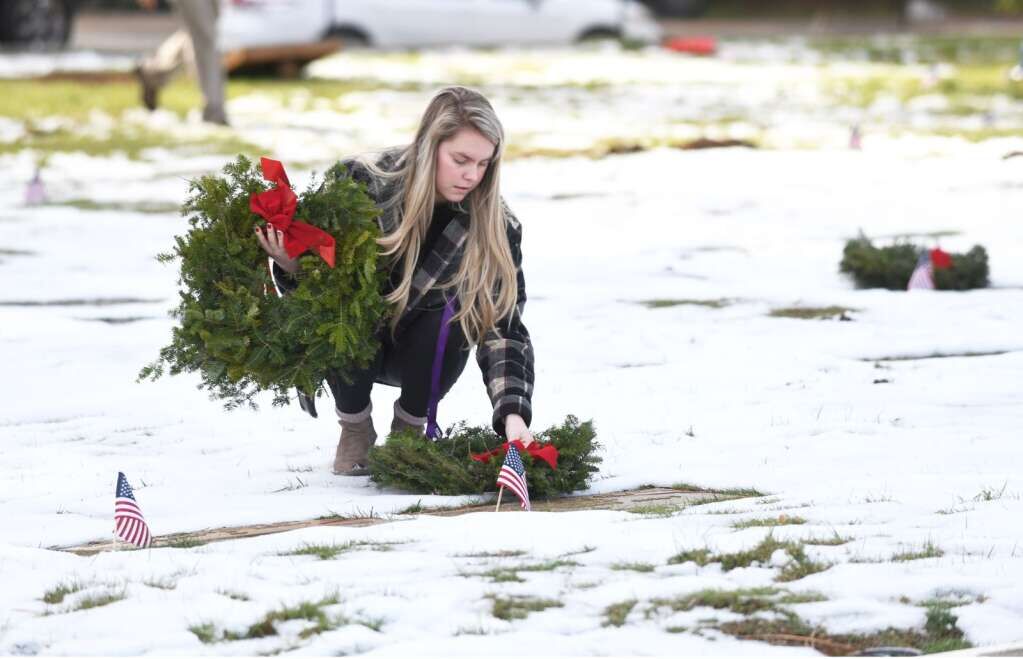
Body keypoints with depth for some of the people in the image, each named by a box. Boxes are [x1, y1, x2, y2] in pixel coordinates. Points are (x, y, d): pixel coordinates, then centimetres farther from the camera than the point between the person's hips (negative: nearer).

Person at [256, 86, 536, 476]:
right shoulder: (363, 181, -23)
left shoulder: (496, 228, -19)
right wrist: (291, 267, -38)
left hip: (422, 353, 1)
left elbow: (503, 330, -24)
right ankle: (355, 430, -6)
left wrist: (513, 413, -40)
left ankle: (410, 430, -3)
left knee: (451, 316, -32)